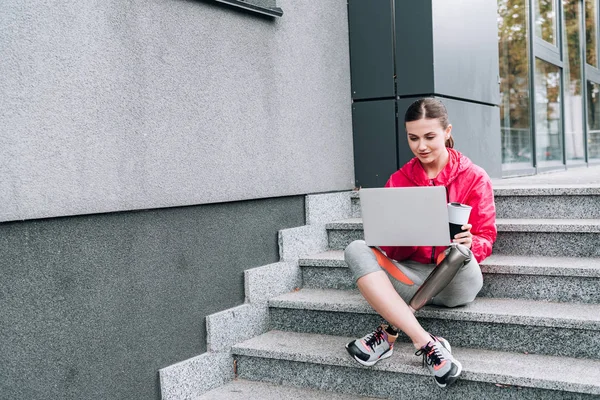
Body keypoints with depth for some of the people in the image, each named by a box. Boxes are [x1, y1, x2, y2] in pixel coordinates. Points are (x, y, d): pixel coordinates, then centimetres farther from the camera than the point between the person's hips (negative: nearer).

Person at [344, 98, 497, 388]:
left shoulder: (473, 177, -1)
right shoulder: (399, 180, 6)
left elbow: (486, 240, -2)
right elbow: (391, 246, 2)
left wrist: (468, 242, -25)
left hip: (457, 282, -2)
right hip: (411, 276, 3)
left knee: (458, 250, -36)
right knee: (356, 250, -23)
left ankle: (389, 334, -25)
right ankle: (427, 345, -34)